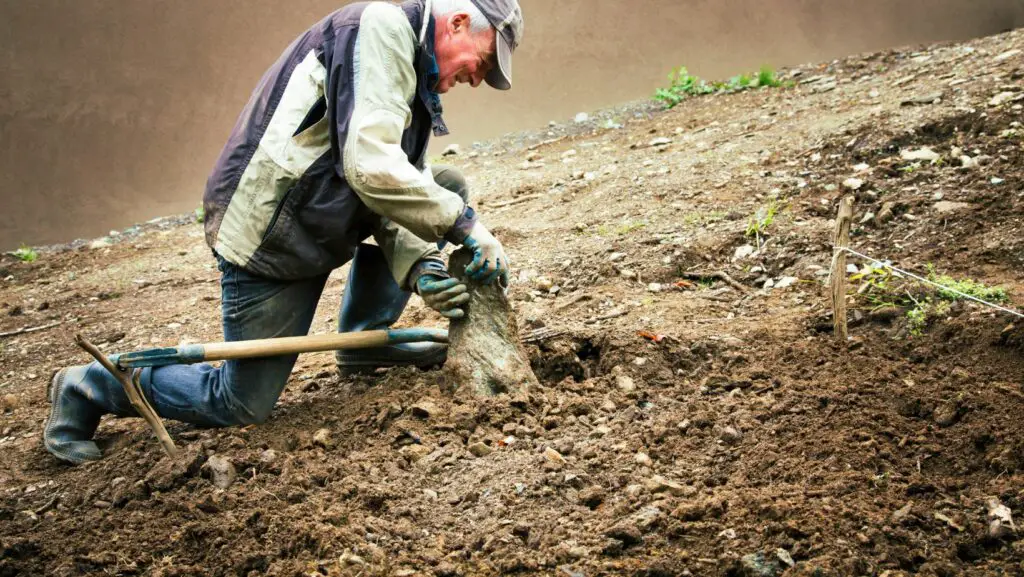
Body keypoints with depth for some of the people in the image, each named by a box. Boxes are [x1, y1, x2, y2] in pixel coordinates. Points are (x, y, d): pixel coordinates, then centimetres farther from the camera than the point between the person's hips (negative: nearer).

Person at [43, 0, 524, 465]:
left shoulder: (413, 73, 10)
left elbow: (393, 198, 5)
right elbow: (372, 167, -31)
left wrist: (419, 266, -12)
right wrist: (462, 223, -23)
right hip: (267, 239, -9)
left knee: (445, 191, 6)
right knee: (241, 406, 1)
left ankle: (367, 338, 12)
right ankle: (90, 387, 18)